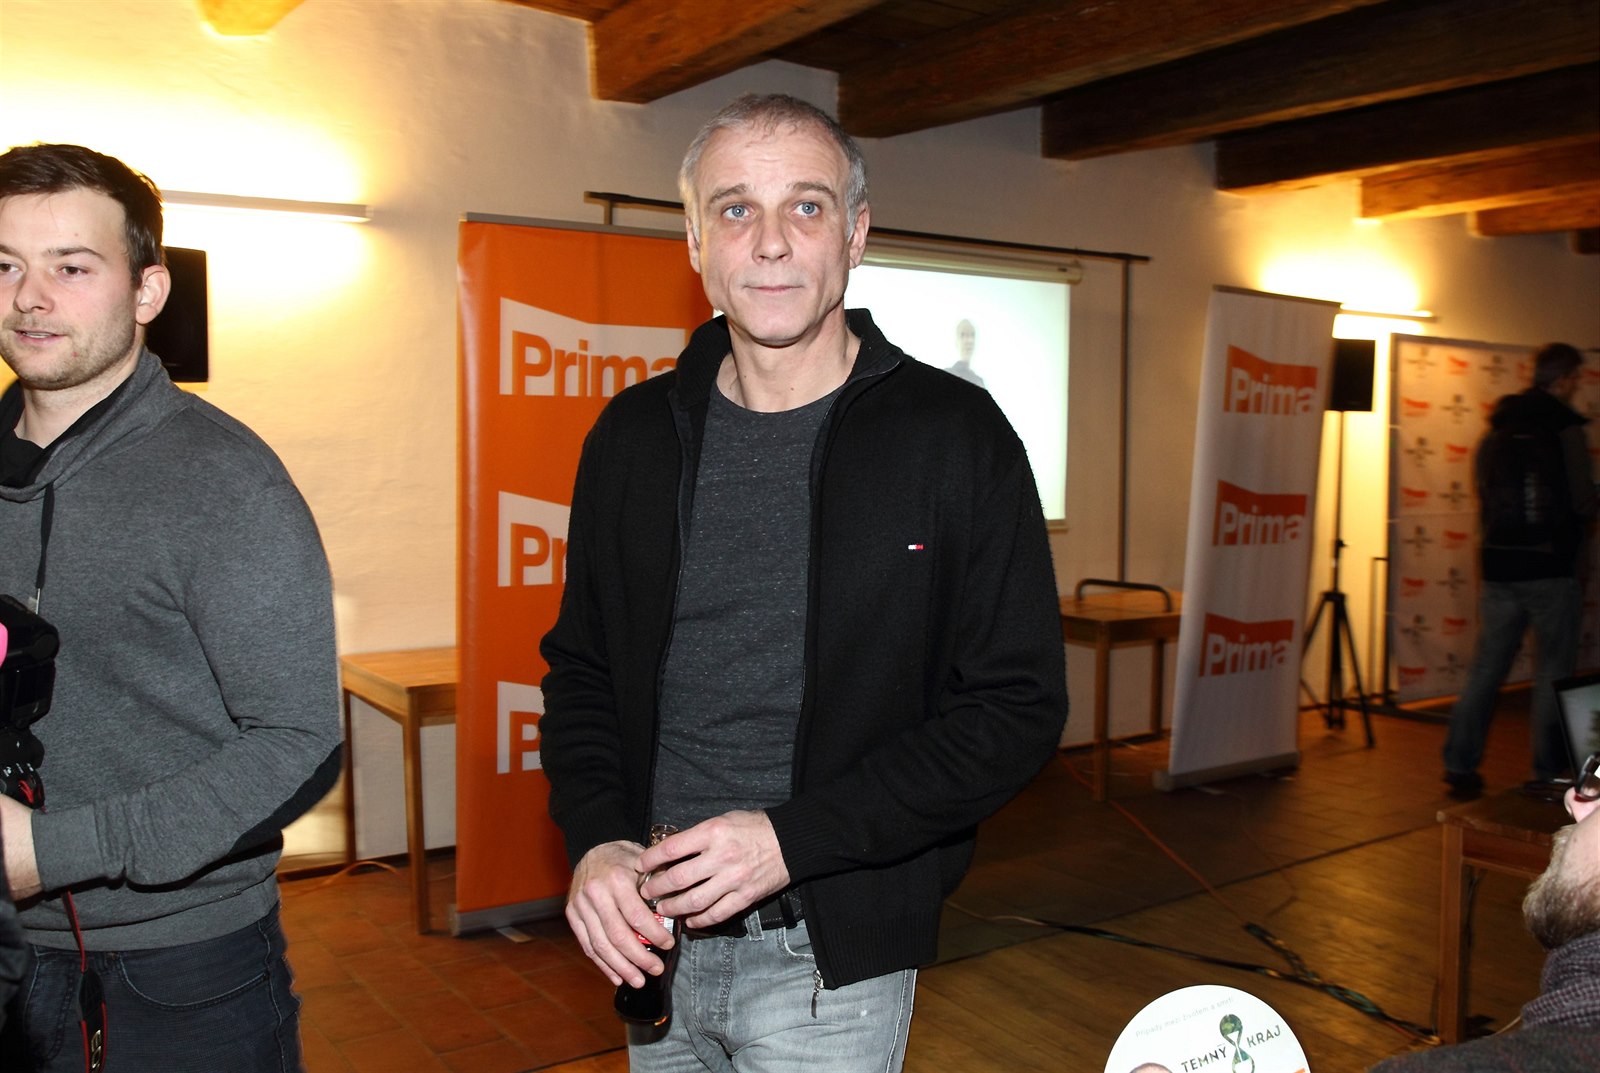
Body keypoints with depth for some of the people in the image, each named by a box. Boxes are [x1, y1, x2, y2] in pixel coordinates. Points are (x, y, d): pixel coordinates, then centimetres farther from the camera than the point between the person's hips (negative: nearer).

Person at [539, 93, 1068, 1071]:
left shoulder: (955, 435, -10)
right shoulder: (635, 434, 2)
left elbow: (1018, 708, -11)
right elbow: (581, 666, 10)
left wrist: (794, 838, -18)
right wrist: (596, 838, -7)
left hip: (831, 952, -4)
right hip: (653, 941, 4)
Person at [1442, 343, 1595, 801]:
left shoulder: (1496, 428, 10)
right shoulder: (1565, 427, -9)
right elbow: (1584, 501, -11)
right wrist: (1584, 510, 10)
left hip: (1499, 566, 6)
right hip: (1551, 568, -6)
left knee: (1485, 668, 9)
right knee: (1554, 672, 4)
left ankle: (1460, 766, 11)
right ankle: (1548, 773, 8)